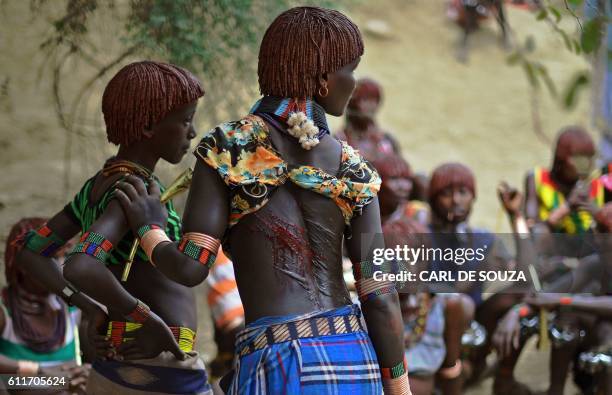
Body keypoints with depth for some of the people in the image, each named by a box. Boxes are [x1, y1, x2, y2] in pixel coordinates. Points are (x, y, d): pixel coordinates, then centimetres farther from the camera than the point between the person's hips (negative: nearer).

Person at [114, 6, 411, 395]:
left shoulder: (226, 148, -1)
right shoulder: (354, 170, 7)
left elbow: (190, 265, -6)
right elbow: (380, 293, 2)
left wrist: (149, 230, 16)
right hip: (352, 362, 4)